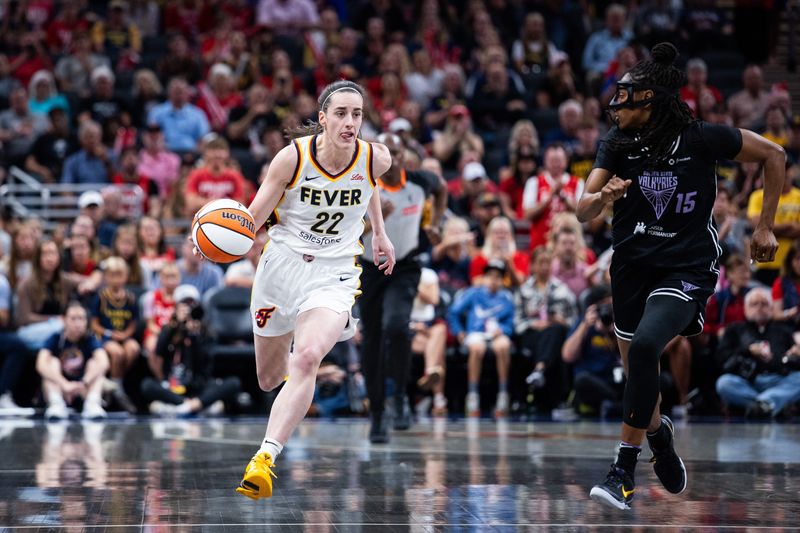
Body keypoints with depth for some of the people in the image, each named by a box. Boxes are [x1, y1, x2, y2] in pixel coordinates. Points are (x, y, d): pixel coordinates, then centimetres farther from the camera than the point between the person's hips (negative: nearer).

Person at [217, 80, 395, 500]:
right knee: (269, 380, 18)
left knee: (306, 359, -30)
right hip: (281, 265, 1)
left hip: (333, 275, -1)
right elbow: (252, 218, -13)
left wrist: (379, 233, 26)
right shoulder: (292, 158, -15)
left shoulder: (376, 159, -9)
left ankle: (266, 458, -35)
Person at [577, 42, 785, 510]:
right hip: (633, 266, 5)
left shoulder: (701, 138, -14)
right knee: (637, 370, 13)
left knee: (644, 347, -28)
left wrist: (765, 226, 0)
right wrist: (603, 198, -33)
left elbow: (774, 155, -1)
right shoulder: (618, 143, -4)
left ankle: (625, 472, -20)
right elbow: (583, 211, -10)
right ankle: (659, 432, 48)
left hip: (687, 269, -5)